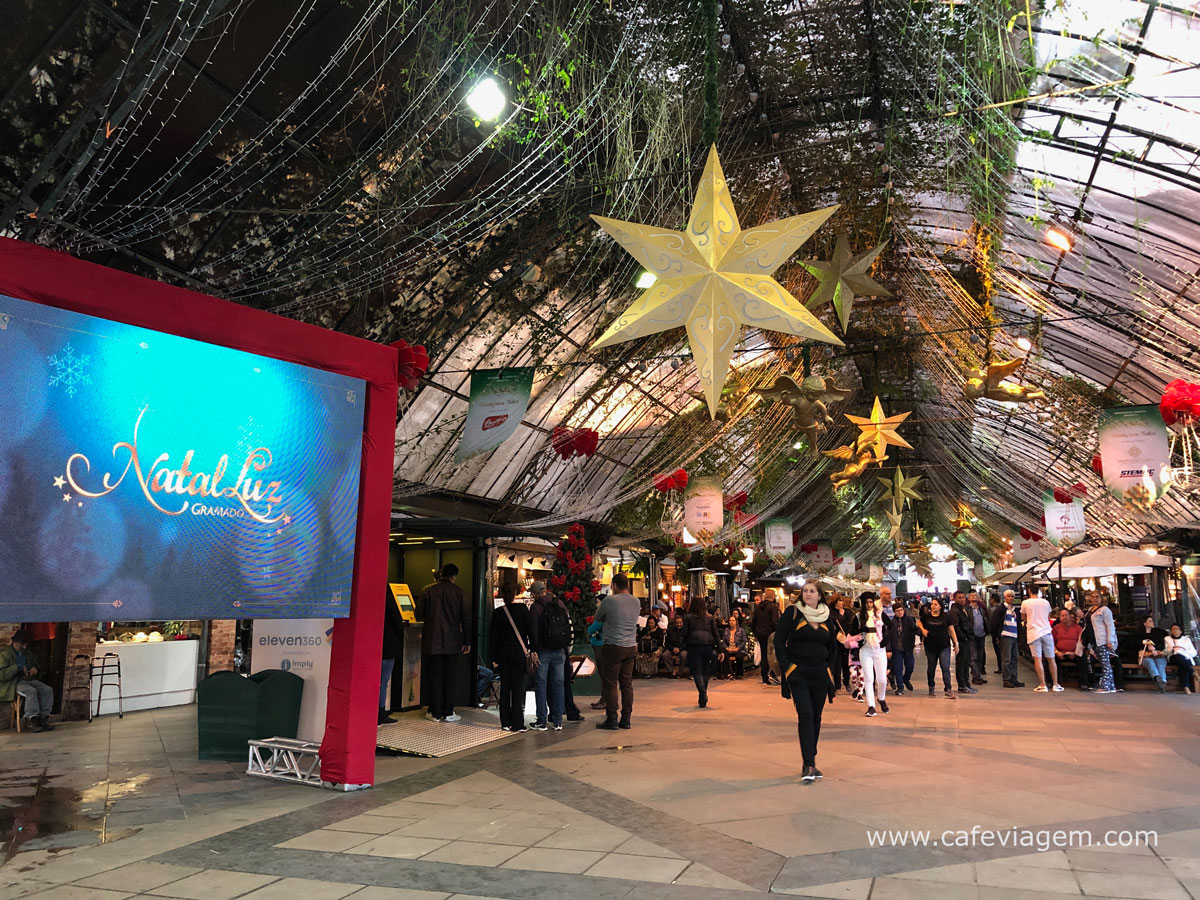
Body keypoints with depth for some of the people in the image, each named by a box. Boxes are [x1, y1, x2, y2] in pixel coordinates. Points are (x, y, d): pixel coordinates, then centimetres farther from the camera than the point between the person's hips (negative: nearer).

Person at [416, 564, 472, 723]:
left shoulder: (427, 590, -1)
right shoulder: (459, 592, -2)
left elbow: (419, 614, 2)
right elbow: (466, 618, 0)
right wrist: (467, 641, 7)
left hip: (432, 640, 0)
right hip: (452, 642, 0)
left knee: (434, 676, 6)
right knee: (449, 677, 7)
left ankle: (435, 713, 10)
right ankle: (448, 712, 8)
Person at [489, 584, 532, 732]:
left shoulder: (497, 612, 1)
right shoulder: (522, 608, -6)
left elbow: (493, 636, 3)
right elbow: (529, 629, -7)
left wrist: (493, 658, 7)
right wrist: (532, 649, 1)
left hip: (502, 653, 3)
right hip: (518, 652, -3)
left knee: (505, 688, 10)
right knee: (518, 688, 1)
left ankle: (505, 723, 12)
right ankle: (517, 724, 0)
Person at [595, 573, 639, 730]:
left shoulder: (609, 600, -10)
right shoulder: (636, 602, 7)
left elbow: (598, 618, 4)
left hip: (614, 646, -6)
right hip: (631, 647, 6)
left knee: (610, 684, 1)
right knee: (627, 684, 10)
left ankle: (611, 720, 2)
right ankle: (626, 719, 13)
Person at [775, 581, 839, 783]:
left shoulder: (827, 619, 9)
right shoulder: (792, 612, -2)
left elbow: (833, 648, 19)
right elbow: (779, 640, -3)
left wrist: (829, 668, 9)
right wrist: (786, 667, -8)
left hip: (820, 675, 4)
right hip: (798, 674, -4)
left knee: (816, 717, 8)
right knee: (805, 715, -13)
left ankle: (810, 762, 18)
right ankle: (808, 765, -12)